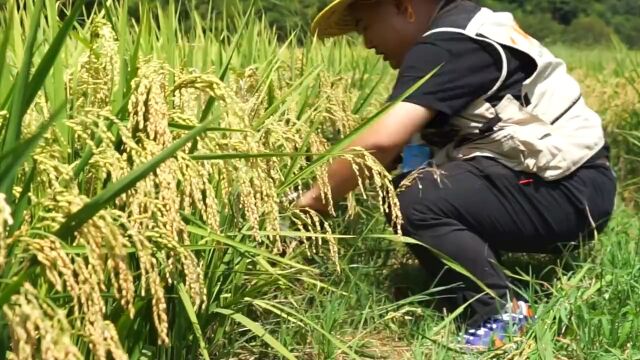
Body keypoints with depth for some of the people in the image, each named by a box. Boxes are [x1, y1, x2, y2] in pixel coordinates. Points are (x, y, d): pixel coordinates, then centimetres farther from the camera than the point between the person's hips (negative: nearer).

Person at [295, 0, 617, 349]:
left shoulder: (445, 48, -16)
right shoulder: (461, 30, 14)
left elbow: (381, 141, -27)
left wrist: (313, 200, -15)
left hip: (569, 191, -10)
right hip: (552, 179, 10)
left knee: (415, 201, -24)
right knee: (404, 187, 6)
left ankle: (501, 314, -10)